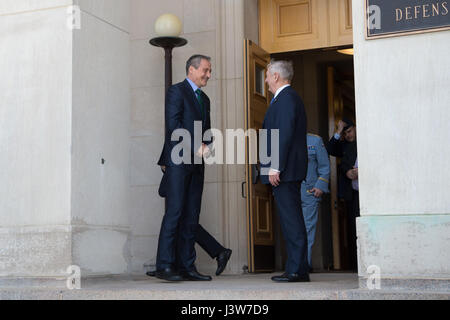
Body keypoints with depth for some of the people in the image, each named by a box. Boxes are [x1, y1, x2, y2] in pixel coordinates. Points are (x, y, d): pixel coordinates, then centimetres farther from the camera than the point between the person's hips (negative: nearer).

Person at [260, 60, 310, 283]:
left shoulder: (286, 98, -10)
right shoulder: (288, 97, 23)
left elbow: (285, 133, -19)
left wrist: (275, 167, -21)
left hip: (285, 171, -11)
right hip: (287, 171, 11)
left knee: (292, 220, -9)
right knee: (291, 220, 10)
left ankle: (297, 270, -7)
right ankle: (296, 269, 13)